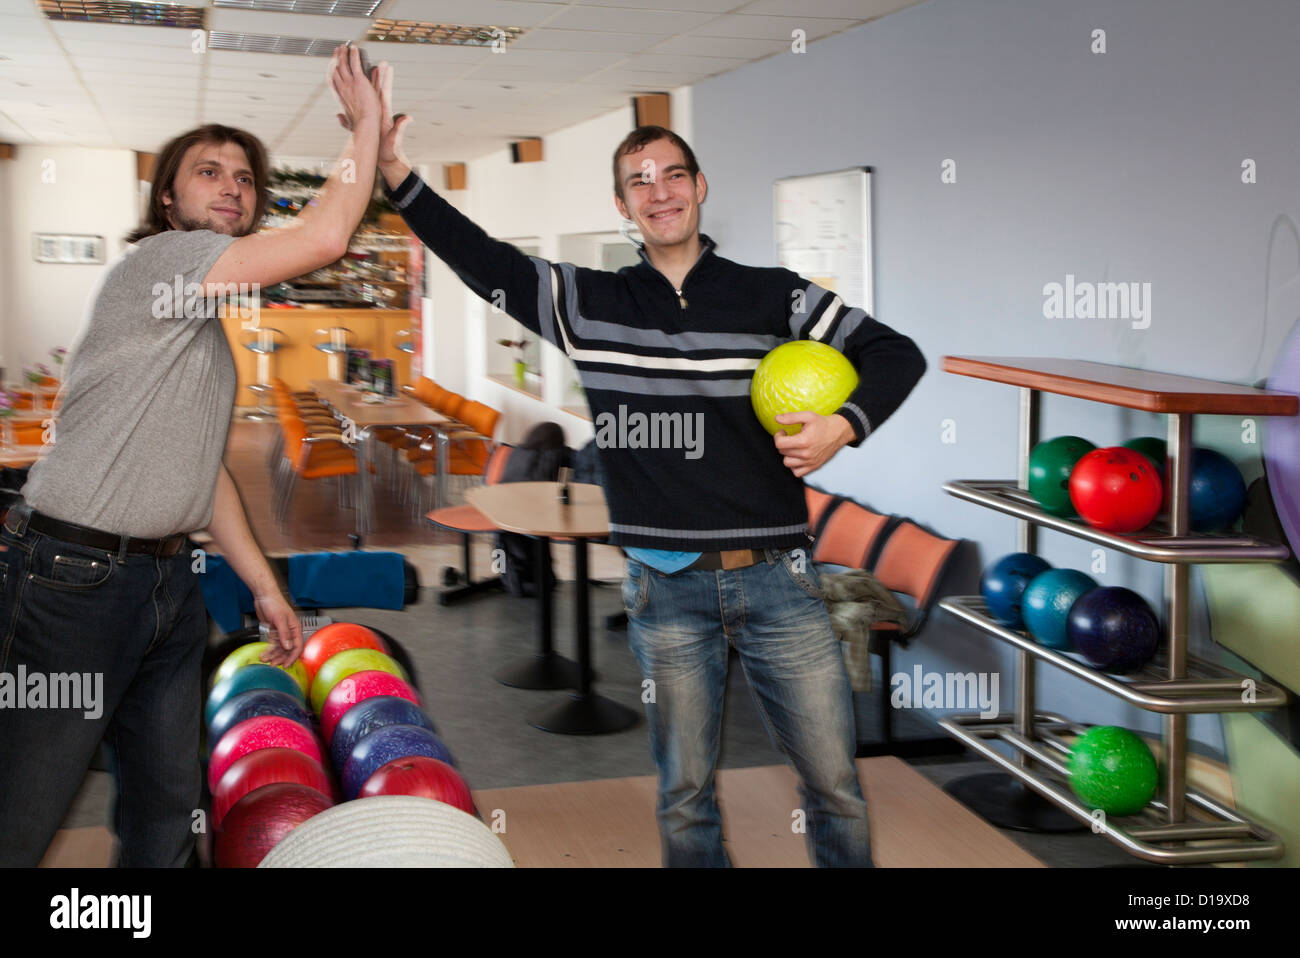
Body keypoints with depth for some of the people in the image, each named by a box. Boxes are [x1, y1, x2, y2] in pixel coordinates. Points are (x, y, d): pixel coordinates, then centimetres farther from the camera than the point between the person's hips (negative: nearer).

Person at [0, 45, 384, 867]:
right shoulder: (157, 260, -11)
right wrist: (368, 121, -10)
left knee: (171, 809, 13)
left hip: (170, 579, 9)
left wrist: (265, 584, 18)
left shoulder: (208, 322, 19)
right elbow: (326, 238, -22)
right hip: (75, 575, -9)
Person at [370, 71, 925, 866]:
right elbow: (480, 257, 1)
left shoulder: (772, 296, 3)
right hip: (667, 588, 1)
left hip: (775, 577, 0)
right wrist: (395, 169, -8)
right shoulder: (591, 303, 6)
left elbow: (897, 354, 5)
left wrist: (844, 426, -12)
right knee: (685, 794, 11)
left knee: (835, 782, 6)